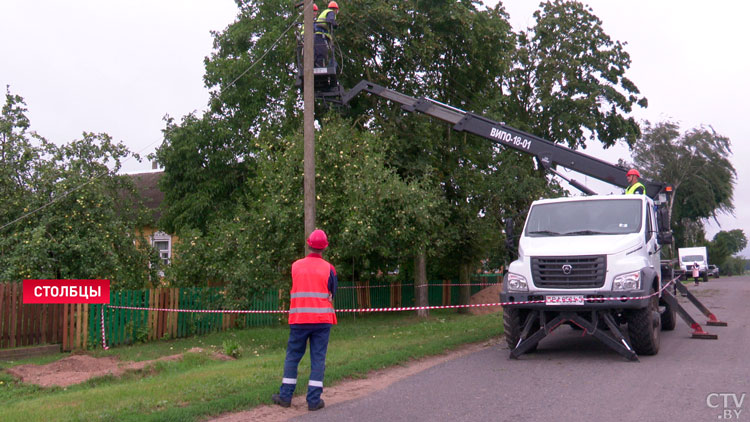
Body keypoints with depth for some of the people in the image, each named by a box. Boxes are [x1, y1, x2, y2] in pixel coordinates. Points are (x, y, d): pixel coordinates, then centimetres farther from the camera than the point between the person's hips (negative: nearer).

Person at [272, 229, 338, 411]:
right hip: (322, 318, -1)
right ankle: (314, 400, 2)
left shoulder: (296, 266, 2)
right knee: (318, 359, 3)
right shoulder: (328, 268, -3)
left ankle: (285, 396, 15)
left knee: (292, 357, 12)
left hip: (299, 319, 1)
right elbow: (333, 292, 5)